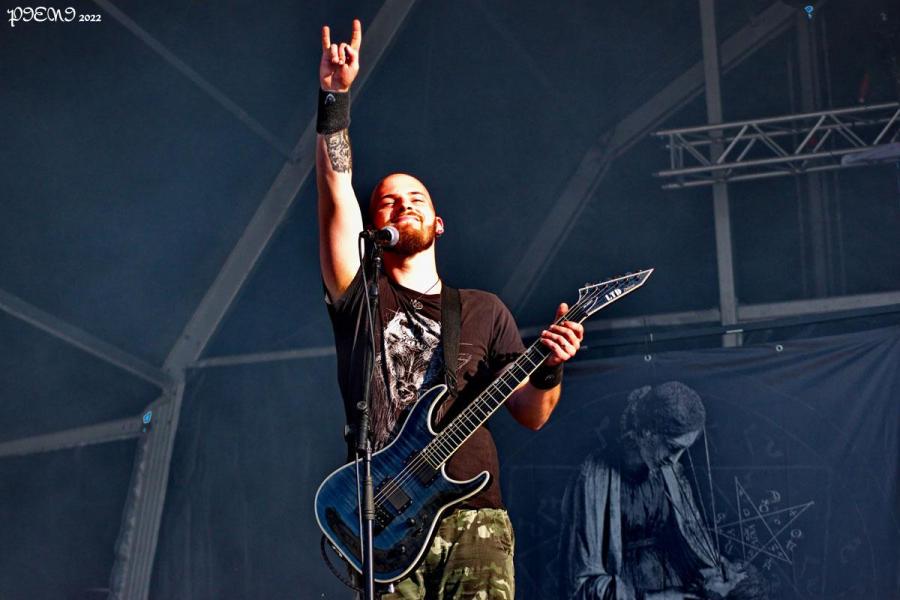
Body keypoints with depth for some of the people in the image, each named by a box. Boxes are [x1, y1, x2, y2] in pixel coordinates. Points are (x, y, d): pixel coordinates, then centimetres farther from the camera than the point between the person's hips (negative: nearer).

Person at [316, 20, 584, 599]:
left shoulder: (484, 310, 18)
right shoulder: (360, 297, 13)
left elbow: (530, 414, 16)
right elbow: (337, 198, 0)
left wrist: (550, 368, -6)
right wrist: (335, 101, -8)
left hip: (475, 515, 1)